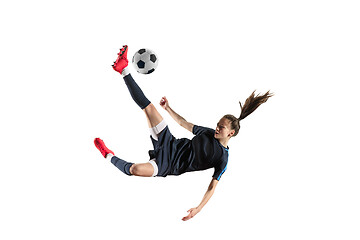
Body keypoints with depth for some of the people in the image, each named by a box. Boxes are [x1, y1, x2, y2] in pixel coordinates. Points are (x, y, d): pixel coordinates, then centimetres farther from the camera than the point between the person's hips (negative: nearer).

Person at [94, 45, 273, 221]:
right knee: (148, 108, -8)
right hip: (170, 145, 5)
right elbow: (183, 123, 19)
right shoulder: (210, 133, 5)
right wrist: (168, 109, 20)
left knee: (135, 169, -34)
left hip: (168, 166, -5)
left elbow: (212, 187, -15)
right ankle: (123, 69, -2)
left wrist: (198, 209, -28)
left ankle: (110, 156, -2)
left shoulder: (223, 159, -12)